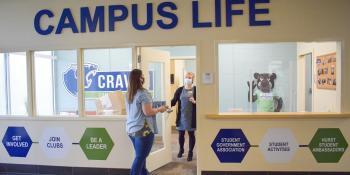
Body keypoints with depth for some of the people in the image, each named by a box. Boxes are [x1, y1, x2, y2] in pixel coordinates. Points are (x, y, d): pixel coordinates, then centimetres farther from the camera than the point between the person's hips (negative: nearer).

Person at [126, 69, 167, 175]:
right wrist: (159, 109, -4)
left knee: (140, 156, 20)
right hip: (143, 130, -8)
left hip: (131, 129, 8)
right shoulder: (143, 93, -16)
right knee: (140, 157, -1)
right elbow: (147, 112, -20)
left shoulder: (128, 94, 10)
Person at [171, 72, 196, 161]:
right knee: (181, 134, 13)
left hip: (191, 116, -2)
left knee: (191, 134, 8)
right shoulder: (179, 90, 3)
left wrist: (195, 102, -22)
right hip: (181, 116, 3)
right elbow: (174, 101, 0)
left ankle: (190, 152, 21)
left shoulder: (196, 90, -4)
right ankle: (181, 150, 36)